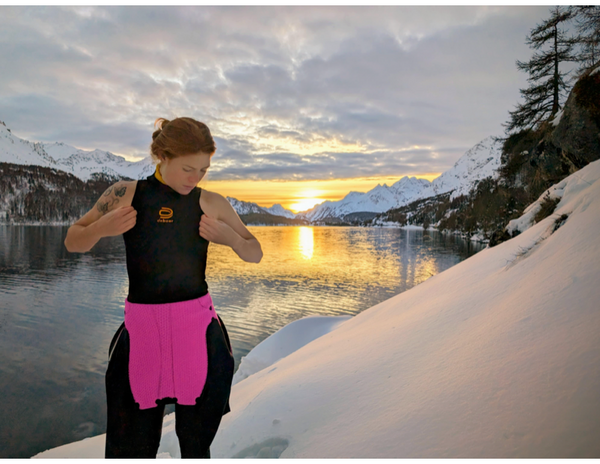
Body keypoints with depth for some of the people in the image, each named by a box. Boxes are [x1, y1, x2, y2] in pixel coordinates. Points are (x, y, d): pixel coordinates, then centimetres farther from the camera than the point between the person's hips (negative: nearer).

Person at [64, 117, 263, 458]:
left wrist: (229, 237, -13)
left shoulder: (211, 204, 0)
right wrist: (101, 229, -15)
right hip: (142, 330, 1)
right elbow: (73, 242, 7)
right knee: (131, 448, 11)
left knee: (196, 443, 12)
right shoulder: (126, 194, 0)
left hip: (198, 331, 0)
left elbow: (255, 254, 8)